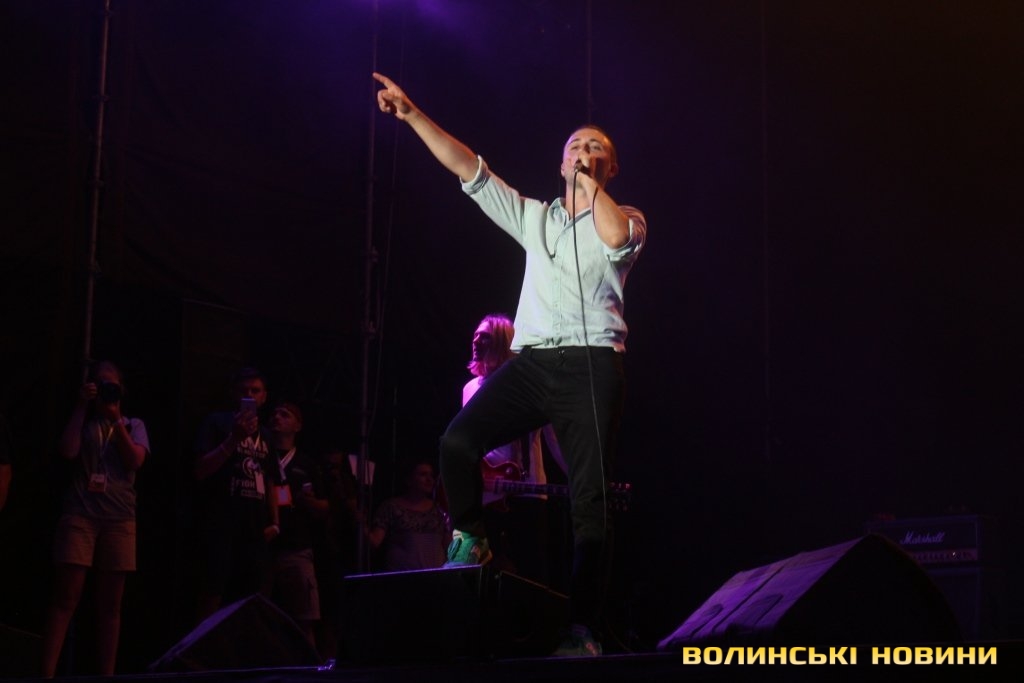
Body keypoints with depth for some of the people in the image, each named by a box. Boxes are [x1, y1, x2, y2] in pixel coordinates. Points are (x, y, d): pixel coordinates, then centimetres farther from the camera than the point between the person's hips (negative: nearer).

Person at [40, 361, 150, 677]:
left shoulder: (134, 425, 16)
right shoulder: (82, 421, 13)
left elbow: (134, 460, -1)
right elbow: (67, 451, -6)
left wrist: (116, 419, -2)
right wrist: (82, 407, -1)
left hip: (119, 518, 1)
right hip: (80, 514, -1)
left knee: (110, 604, 2)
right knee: (65, 598, -10)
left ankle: (106, 676, 4)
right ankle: (47, 674, -13)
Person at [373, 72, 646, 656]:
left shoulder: (627, 218, 13)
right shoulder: (535, 217, 23)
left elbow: (616, 239, -14)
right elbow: (469, 169, 17)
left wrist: (590, 182, 1)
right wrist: (413, 115, 10)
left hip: (591, 364, -3)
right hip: (530, 362, 3)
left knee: (590, 499, -8)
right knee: (458, 442, -21)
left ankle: (584, 629, -8)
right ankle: (472, 542, 2)